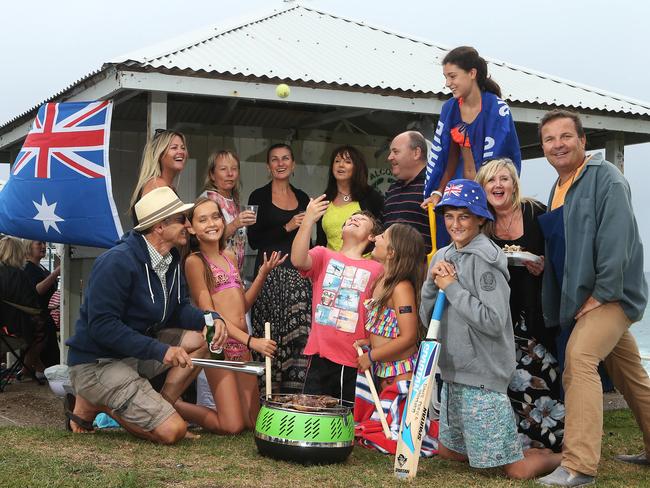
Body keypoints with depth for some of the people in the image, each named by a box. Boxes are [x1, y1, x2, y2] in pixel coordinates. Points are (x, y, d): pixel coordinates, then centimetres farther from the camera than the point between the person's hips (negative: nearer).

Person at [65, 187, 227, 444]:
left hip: (136, 353, 9)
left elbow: (180, 309, 7)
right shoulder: (117, 262, -22)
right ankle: (93, 404, 0)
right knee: (172, 431, -18)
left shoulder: (171, 260, 6)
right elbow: (101, 326, -26)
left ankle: (160, 407, -1)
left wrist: (211, 318, -15)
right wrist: (160, 350, -29)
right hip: (96, 363, -9)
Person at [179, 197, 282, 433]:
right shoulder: (195, 261, -7)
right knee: (233, 426, -11)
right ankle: (170, 407, 11)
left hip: (242, 345, 8)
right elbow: (208, 313, -11)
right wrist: (251, 341, -18)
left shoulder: (229, 256, 15)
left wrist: (263, 273, 5)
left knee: (252, 422, 7)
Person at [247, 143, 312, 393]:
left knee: (299, 334, -5)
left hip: (298, 274, 4)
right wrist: (287, 227, -11)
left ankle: (293, 394, 0)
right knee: (272, 337, -7)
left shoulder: (302, 198, 16)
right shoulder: (259, 197, 3)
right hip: (270, 273, -4)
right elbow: (254, 240, -4)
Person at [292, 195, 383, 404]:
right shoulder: (324, 256, 9)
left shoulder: (376, 269, 7)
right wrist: (308, 220, -20)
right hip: (321, 357, 0)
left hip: (355, 363, 0)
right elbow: (298, 260, -11)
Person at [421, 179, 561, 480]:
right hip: (452, 373, 9)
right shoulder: (443, 257, 10)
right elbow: (426, 318, 10)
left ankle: (558, 458, 23)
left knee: (517, 471, -6)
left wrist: (452, 287, -18)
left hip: (482, 376, -8)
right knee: (447, 451, 22)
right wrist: (432, 281, -6)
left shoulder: (484, 259, -14)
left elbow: (494, 322, -24)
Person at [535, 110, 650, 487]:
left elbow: (616, 239, -21)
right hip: (582, 298, 9)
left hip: (610, 294, -9)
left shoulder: (605, 177, -11)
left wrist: (601, 294, -22)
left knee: (579, 358, -24)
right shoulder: (559, 188, 15)